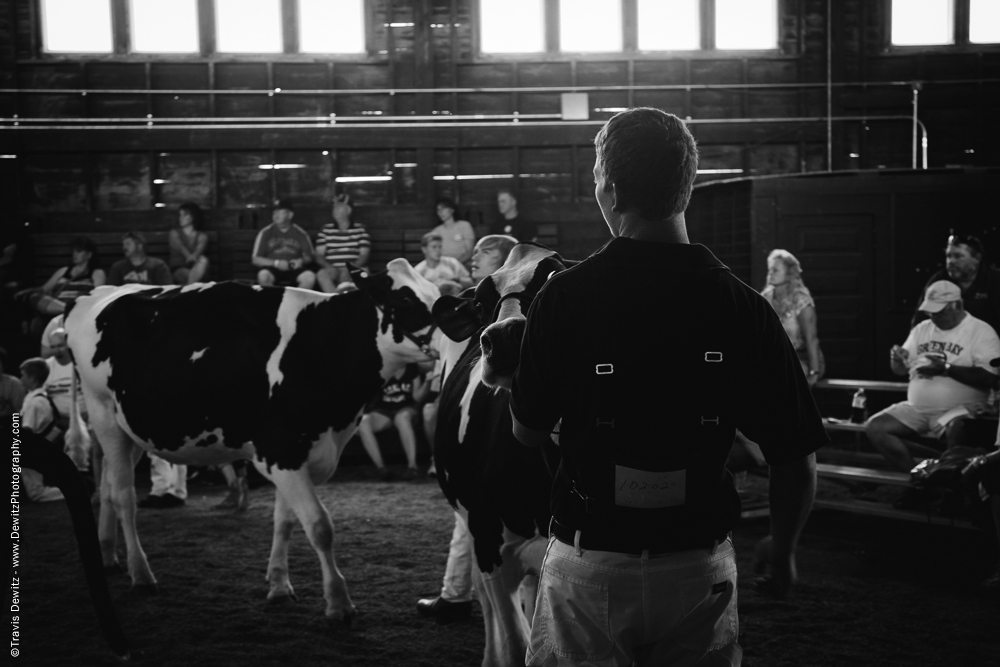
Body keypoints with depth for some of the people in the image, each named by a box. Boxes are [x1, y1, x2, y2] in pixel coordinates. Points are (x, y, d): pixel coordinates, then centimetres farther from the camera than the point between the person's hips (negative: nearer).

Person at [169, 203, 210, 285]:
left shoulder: (202, 236, 13)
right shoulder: (174, 233, 12)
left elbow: (200, 249, -11)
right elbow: (180, 247, -9)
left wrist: (193, 256, -38)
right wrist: (189, 256, -34)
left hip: (196, 269, 2)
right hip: (179, 269, -2)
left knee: (203, 260, -35)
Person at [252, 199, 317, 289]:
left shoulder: (300, 233, 11)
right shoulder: (266, 233, 8)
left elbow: (309, 257, 15)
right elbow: (256, 259, 4)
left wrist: (302, 261, -10)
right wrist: (276, 263, -11)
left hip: (294, 270, 1)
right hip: (273, 270, -1)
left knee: (310, 277, -30)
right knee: (263, 275, -36)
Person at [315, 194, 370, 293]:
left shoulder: (360, 231, 11)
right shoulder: (325, 230, 17)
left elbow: (364, 256, 4)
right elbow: (319, 256, 11)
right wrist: (329, 267, -11)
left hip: (354, 271, -2)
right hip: (331, 269, 2)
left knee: (346, 275, -37)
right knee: (321, 274, -33)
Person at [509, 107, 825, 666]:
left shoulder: (566, 296, -11)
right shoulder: (744, 307, -9)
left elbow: (528, 432, 0)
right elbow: (796, 461, -6)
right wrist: (782, 553, 12)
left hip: (590, 566, -1)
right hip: (700, 568, 1)